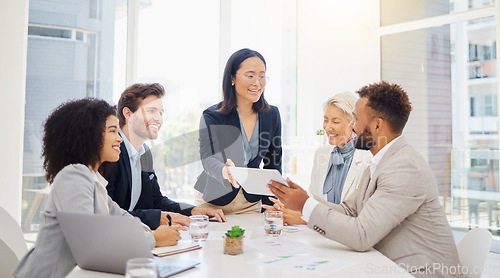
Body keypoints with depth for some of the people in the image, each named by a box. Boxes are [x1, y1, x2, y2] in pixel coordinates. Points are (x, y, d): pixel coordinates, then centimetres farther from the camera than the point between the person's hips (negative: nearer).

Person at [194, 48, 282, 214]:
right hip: (213, 202, -2)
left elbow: (273, 164, 5)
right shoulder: (211, 117, -13)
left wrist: (270, 206, -1)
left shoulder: (272, 115, -2)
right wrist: (224, 171, -49)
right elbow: (208, 158, -26)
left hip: (251, 203, 3)